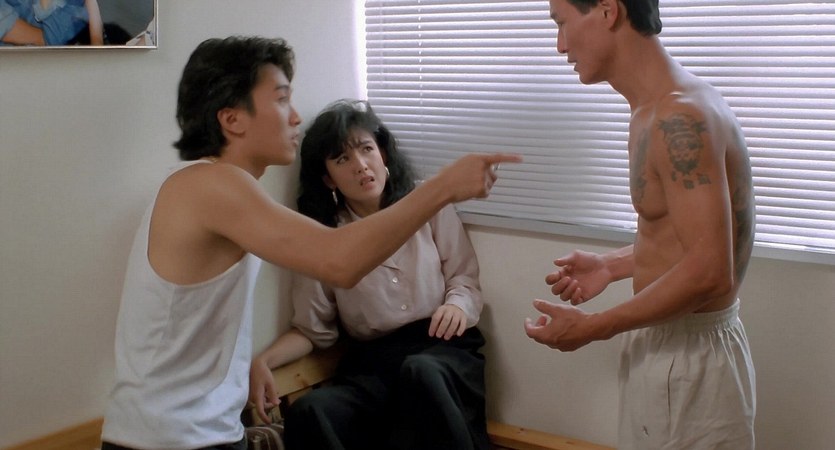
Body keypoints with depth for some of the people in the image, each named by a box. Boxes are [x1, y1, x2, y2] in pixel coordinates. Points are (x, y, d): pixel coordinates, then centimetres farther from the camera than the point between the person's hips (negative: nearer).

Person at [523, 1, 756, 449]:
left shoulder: (680, 117, -23)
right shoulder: (659, 109, 9)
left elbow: (708, 272, -28)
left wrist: (591, 328, -21)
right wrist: (611, 265, 7)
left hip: (688, 356, -9)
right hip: (669, 344, 9)